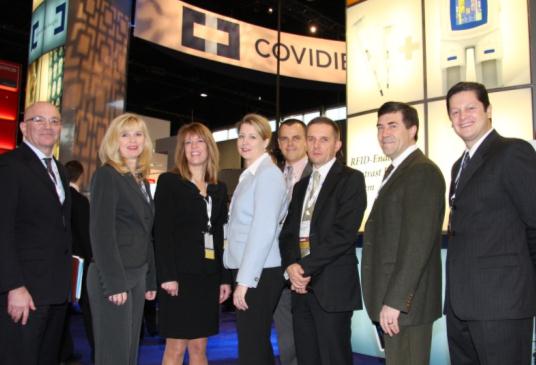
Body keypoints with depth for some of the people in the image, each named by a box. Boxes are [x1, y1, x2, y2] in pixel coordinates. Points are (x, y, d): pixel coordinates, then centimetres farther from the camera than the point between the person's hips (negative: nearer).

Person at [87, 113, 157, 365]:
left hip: (137, 275, 8)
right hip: (113, 277, -7)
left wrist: (150, 279, 13)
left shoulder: (142, 180, 14)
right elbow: (100, 233, -15)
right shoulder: (106, 175, -8)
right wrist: (114, 282, -19)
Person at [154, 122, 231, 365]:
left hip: (208, 275, 5)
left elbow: (220, 236, 12)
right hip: (180, 273, -5)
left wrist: (225, 278, 7)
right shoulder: (169, 181, -1)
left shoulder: (219, 189, 14)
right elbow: (161, 232, -8)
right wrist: (167, 275, -16)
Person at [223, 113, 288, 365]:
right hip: (246, 271, 9)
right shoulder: (249, 175, 17)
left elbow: (264, 230, -19)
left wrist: (245, 280, -19)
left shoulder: (268, 174, -11)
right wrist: (238, 277, 11)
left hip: (259, 274, -9)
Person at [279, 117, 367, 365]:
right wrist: (292, 265, -5)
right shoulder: (301, 185, 19)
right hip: (301, 286, 6)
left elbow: (344, 233, -13)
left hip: (333, 287, -6)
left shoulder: (351, 179, -2)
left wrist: (307, 268, -13)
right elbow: (288, 232, 14)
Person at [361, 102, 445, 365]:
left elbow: (418, 242, -21)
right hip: (390, 299, 9)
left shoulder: (423, 171, -13)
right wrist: (384, 299, 13)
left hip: (405, 302, -9)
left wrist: (394, 301, -22)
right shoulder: (394, 171, 16)